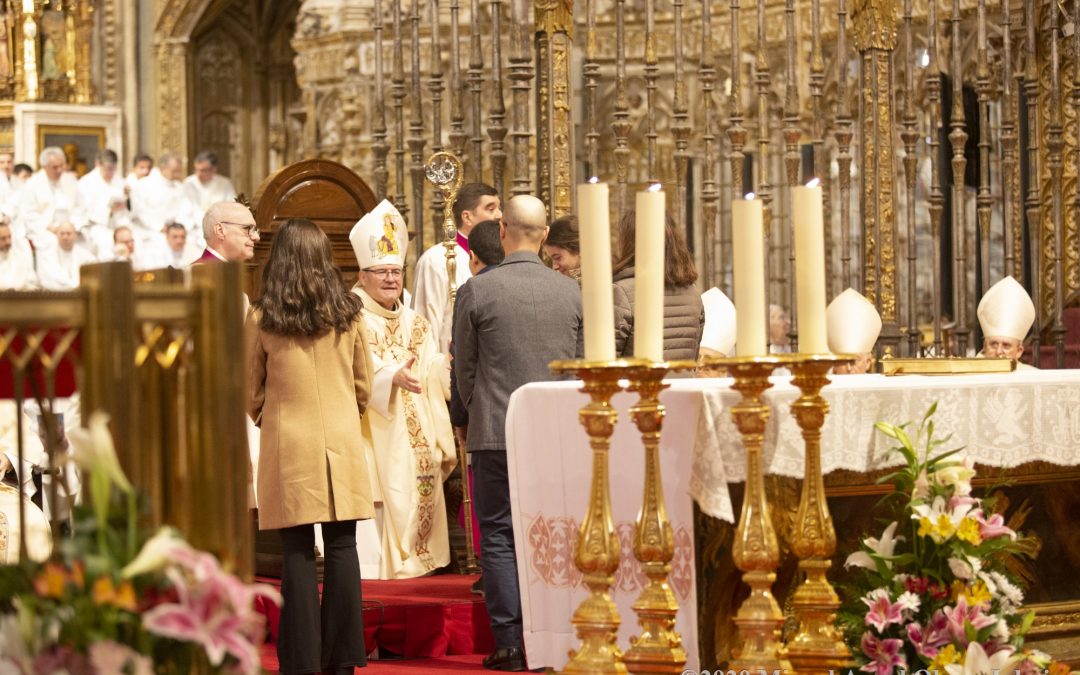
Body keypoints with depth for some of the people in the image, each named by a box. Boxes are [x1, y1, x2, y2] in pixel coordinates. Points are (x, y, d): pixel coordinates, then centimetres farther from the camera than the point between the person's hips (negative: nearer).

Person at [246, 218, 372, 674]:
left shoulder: (261, 319, -3)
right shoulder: (348, 314, 2)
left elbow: (251, 393, 6)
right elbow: (363, 385, 11)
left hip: (289, 446, -1)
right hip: (342, 443, 1)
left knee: (298, 551, 1)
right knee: (341, 547, 4)